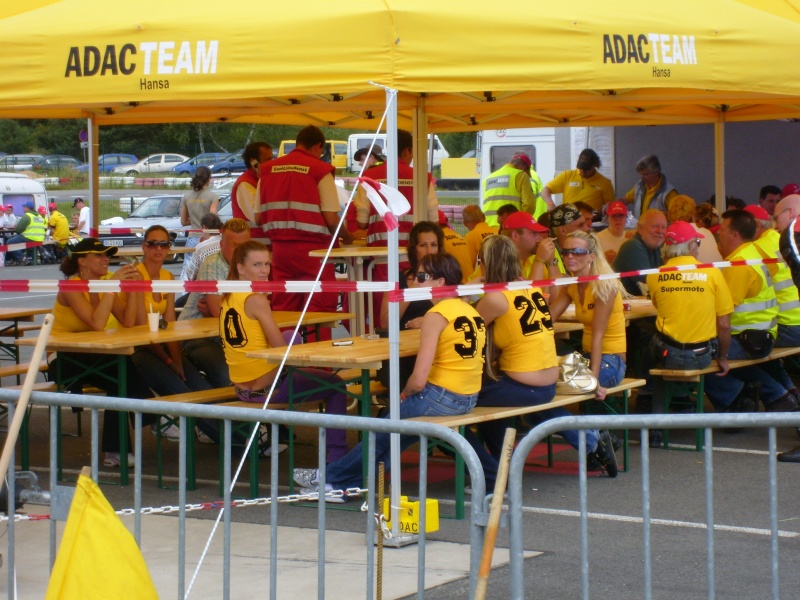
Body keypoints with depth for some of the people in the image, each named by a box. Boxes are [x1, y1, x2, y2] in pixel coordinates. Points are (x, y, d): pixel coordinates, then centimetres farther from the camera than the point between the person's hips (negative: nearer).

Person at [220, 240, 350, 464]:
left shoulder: (227, 298, 5)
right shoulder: (256, 300, -19)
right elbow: (281, 350, -16)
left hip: (241, 388, 8)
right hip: (267, 388, -8)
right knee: (335, 385, 12)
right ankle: (337, 455, 6)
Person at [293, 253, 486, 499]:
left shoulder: (436, 315, -16)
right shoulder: (471, 311, 8)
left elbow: (418, 380, -20)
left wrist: (405, 394, 1)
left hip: (440, 399, -8)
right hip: (469, 399, 8)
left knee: (382, 434, 11)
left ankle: (330, 477, 26)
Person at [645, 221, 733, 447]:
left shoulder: (655, 276, -4)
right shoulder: (712, 274, -7)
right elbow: (724, 324, -2)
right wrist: (722, 359, 9)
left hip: (667, 354, 0)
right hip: (701, 356, 0)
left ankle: (657, 430, 27)